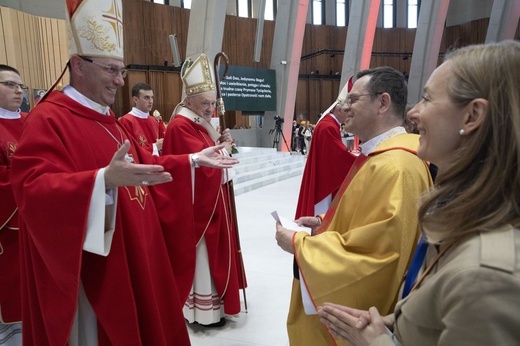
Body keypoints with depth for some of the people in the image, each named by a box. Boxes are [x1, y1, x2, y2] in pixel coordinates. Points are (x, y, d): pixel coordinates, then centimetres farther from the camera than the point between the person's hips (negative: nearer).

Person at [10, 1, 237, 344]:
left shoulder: (107, 120, 14)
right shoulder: (48, 119, -16)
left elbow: (144, 163, 20)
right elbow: (34, 189, -28)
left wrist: (194, 160, 14)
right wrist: (104, 179, -44)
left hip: (132, 254, 9)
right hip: (90, 268, -9)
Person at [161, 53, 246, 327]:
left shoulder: (200, 124, 12)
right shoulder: (181, 126, -20)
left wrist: (222, 144, -4)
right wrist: (224, 147, -11)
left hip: (210, 201, 10)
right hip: (195, 206, -10)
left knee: (211, 255, 19)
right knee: (201, 258, 3)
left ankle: (208, 303, 35)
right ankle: (203, 311, 19)